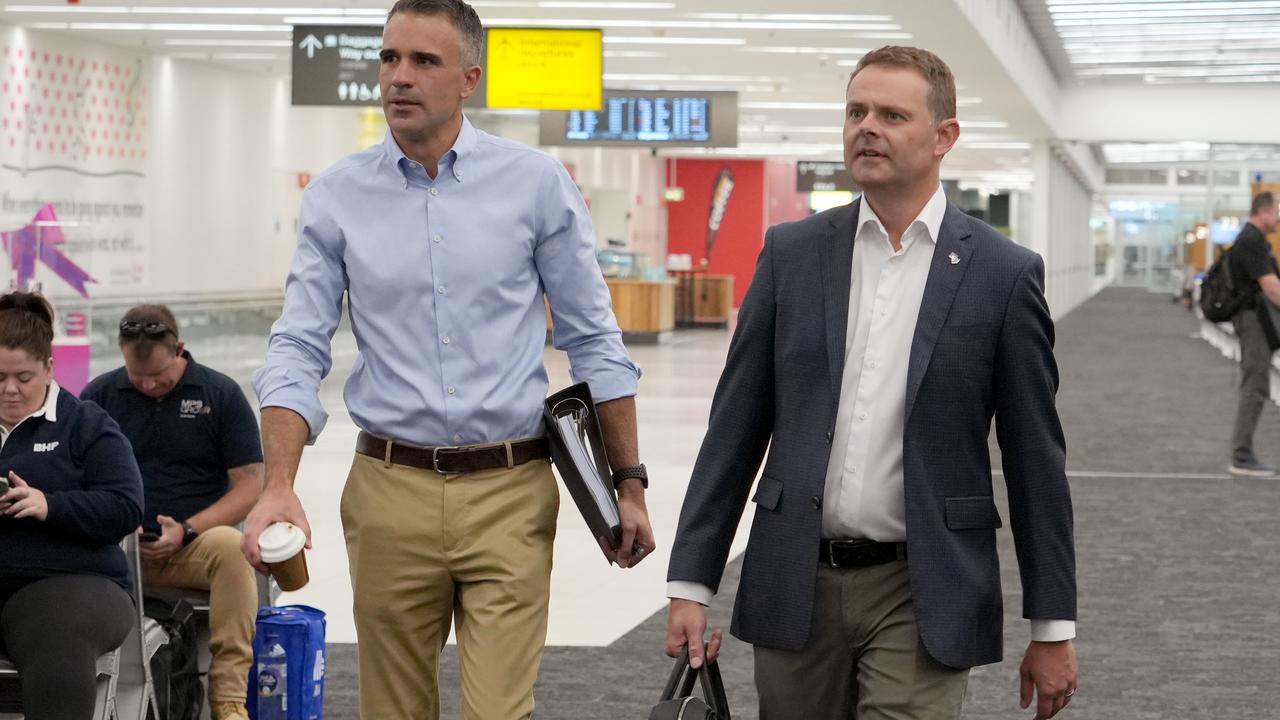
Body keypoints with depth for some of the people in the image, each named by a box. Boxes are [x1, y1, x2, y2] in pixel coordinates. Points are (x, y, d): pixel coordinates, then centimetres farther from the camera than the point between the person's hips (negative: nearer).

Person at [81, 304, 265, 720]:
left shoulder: (221, 394, 6)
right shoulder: (98, 396, 11)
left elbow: (250, 485, 3)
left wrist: (187, 531, -10)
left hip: (195, 545, -1)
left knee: (230, 546, -36)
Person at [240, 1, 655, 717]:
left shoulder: (537, 183, 0)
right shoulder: (337, 196, 3)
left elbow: (595, 342, 5)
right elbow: (298, 353, 1)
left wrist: (629, 484, 4)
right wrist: (279, 486, -14)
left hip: (510, 493, -1)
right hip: (391, 492, 1)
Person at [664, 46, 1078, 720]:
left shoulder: (1003, 273, -2)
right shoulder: (792, 252, 5)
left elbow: (1036, 460, 1)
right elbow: (735, 427, 6)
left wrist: (1053, 629, 2)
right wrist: (691, 582, 1)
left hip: (920, 596, -2)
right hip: (797, 586, 3)